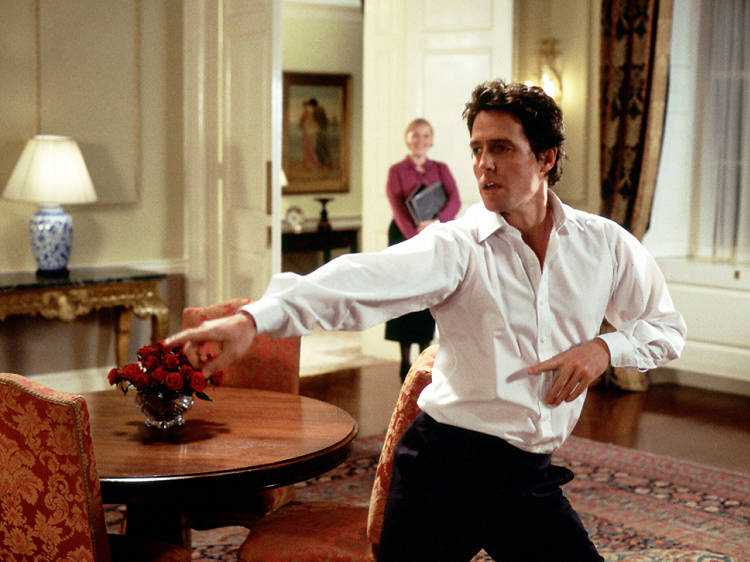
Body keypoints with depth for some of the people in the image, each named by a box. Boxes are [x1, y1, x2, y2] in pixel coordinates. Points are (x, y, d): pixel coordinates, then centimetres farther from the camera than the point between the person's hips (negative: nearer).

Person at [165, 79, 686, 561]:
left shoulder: (604, 244, 3)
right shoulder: (457, 246, -9)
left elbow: (668, 327, 17)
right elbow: (364, 281, -27)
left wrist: (604, 347, -5)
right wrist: (254, 318, -43)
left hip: (531, 479, 3)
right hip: (443, 462, -3)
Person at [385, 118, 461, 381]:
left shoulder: (441, 169, 8)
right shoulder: (396, 171, 0)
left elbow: (455, 200, -8)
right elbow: (398, 210, -11)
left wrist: (436, 222, -27)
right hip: (404, 238, -2)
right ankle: (405, 362, 4)